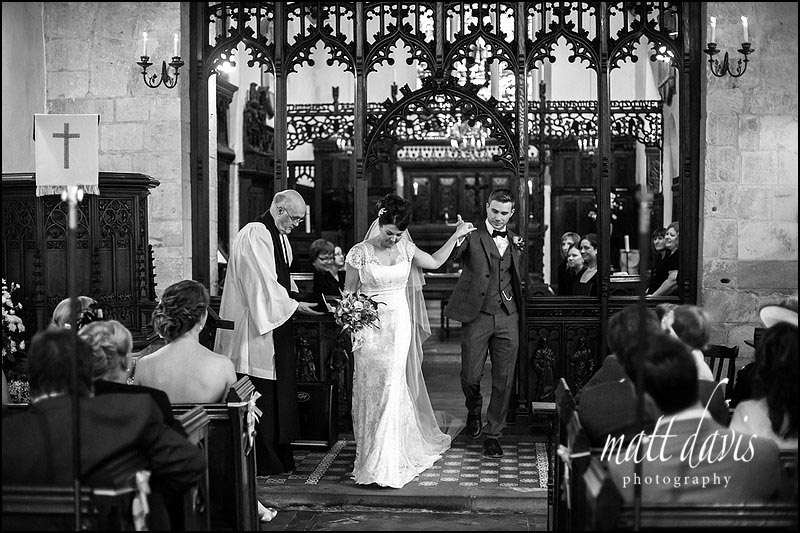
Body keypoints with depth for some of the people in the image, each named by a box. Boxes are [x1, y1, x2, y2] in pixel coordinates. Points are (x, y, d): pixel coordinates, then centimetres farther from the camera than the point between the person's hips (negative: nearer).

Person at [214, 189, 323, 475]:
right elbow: (262, 284, -21)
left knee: (280, 395, 13)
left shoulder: (280, 237, 15)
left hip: (277, 326, 10)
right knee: (260, 396, -4)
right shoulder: (254, 235, -16)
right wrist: (294, 305, -17)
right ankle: (260, 461, 5)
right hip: (256, 328, -10)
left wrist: (295, 296, 6)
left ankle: (279, 456, 22)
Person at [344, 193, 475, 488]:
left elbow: (435, 262, 21)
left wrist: (456, 235, 19)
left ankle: (386, 464, 6)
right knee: (372, 390, 0)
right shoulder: (360, 253, -6)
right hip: (370, 328, -2)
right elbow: (349, 293, 2)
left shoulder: (405, 248, 4)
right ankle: (371, 458, 15)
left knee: (394, 388, -3)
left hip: (399, 325, 2)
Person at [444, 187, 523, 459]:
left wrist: (519, 249, 2)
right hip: (477, 315, -3)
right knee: (470, 377, 1)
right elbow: (449, 257, -18)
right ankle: (474, 411, 34)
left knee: (504, 380, 3)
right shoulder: (472, 236, -2)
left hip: (507, 317, 3)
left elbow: (519, 277, 17)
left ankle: (493, 434, 17)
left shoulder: (514, 240, 13)